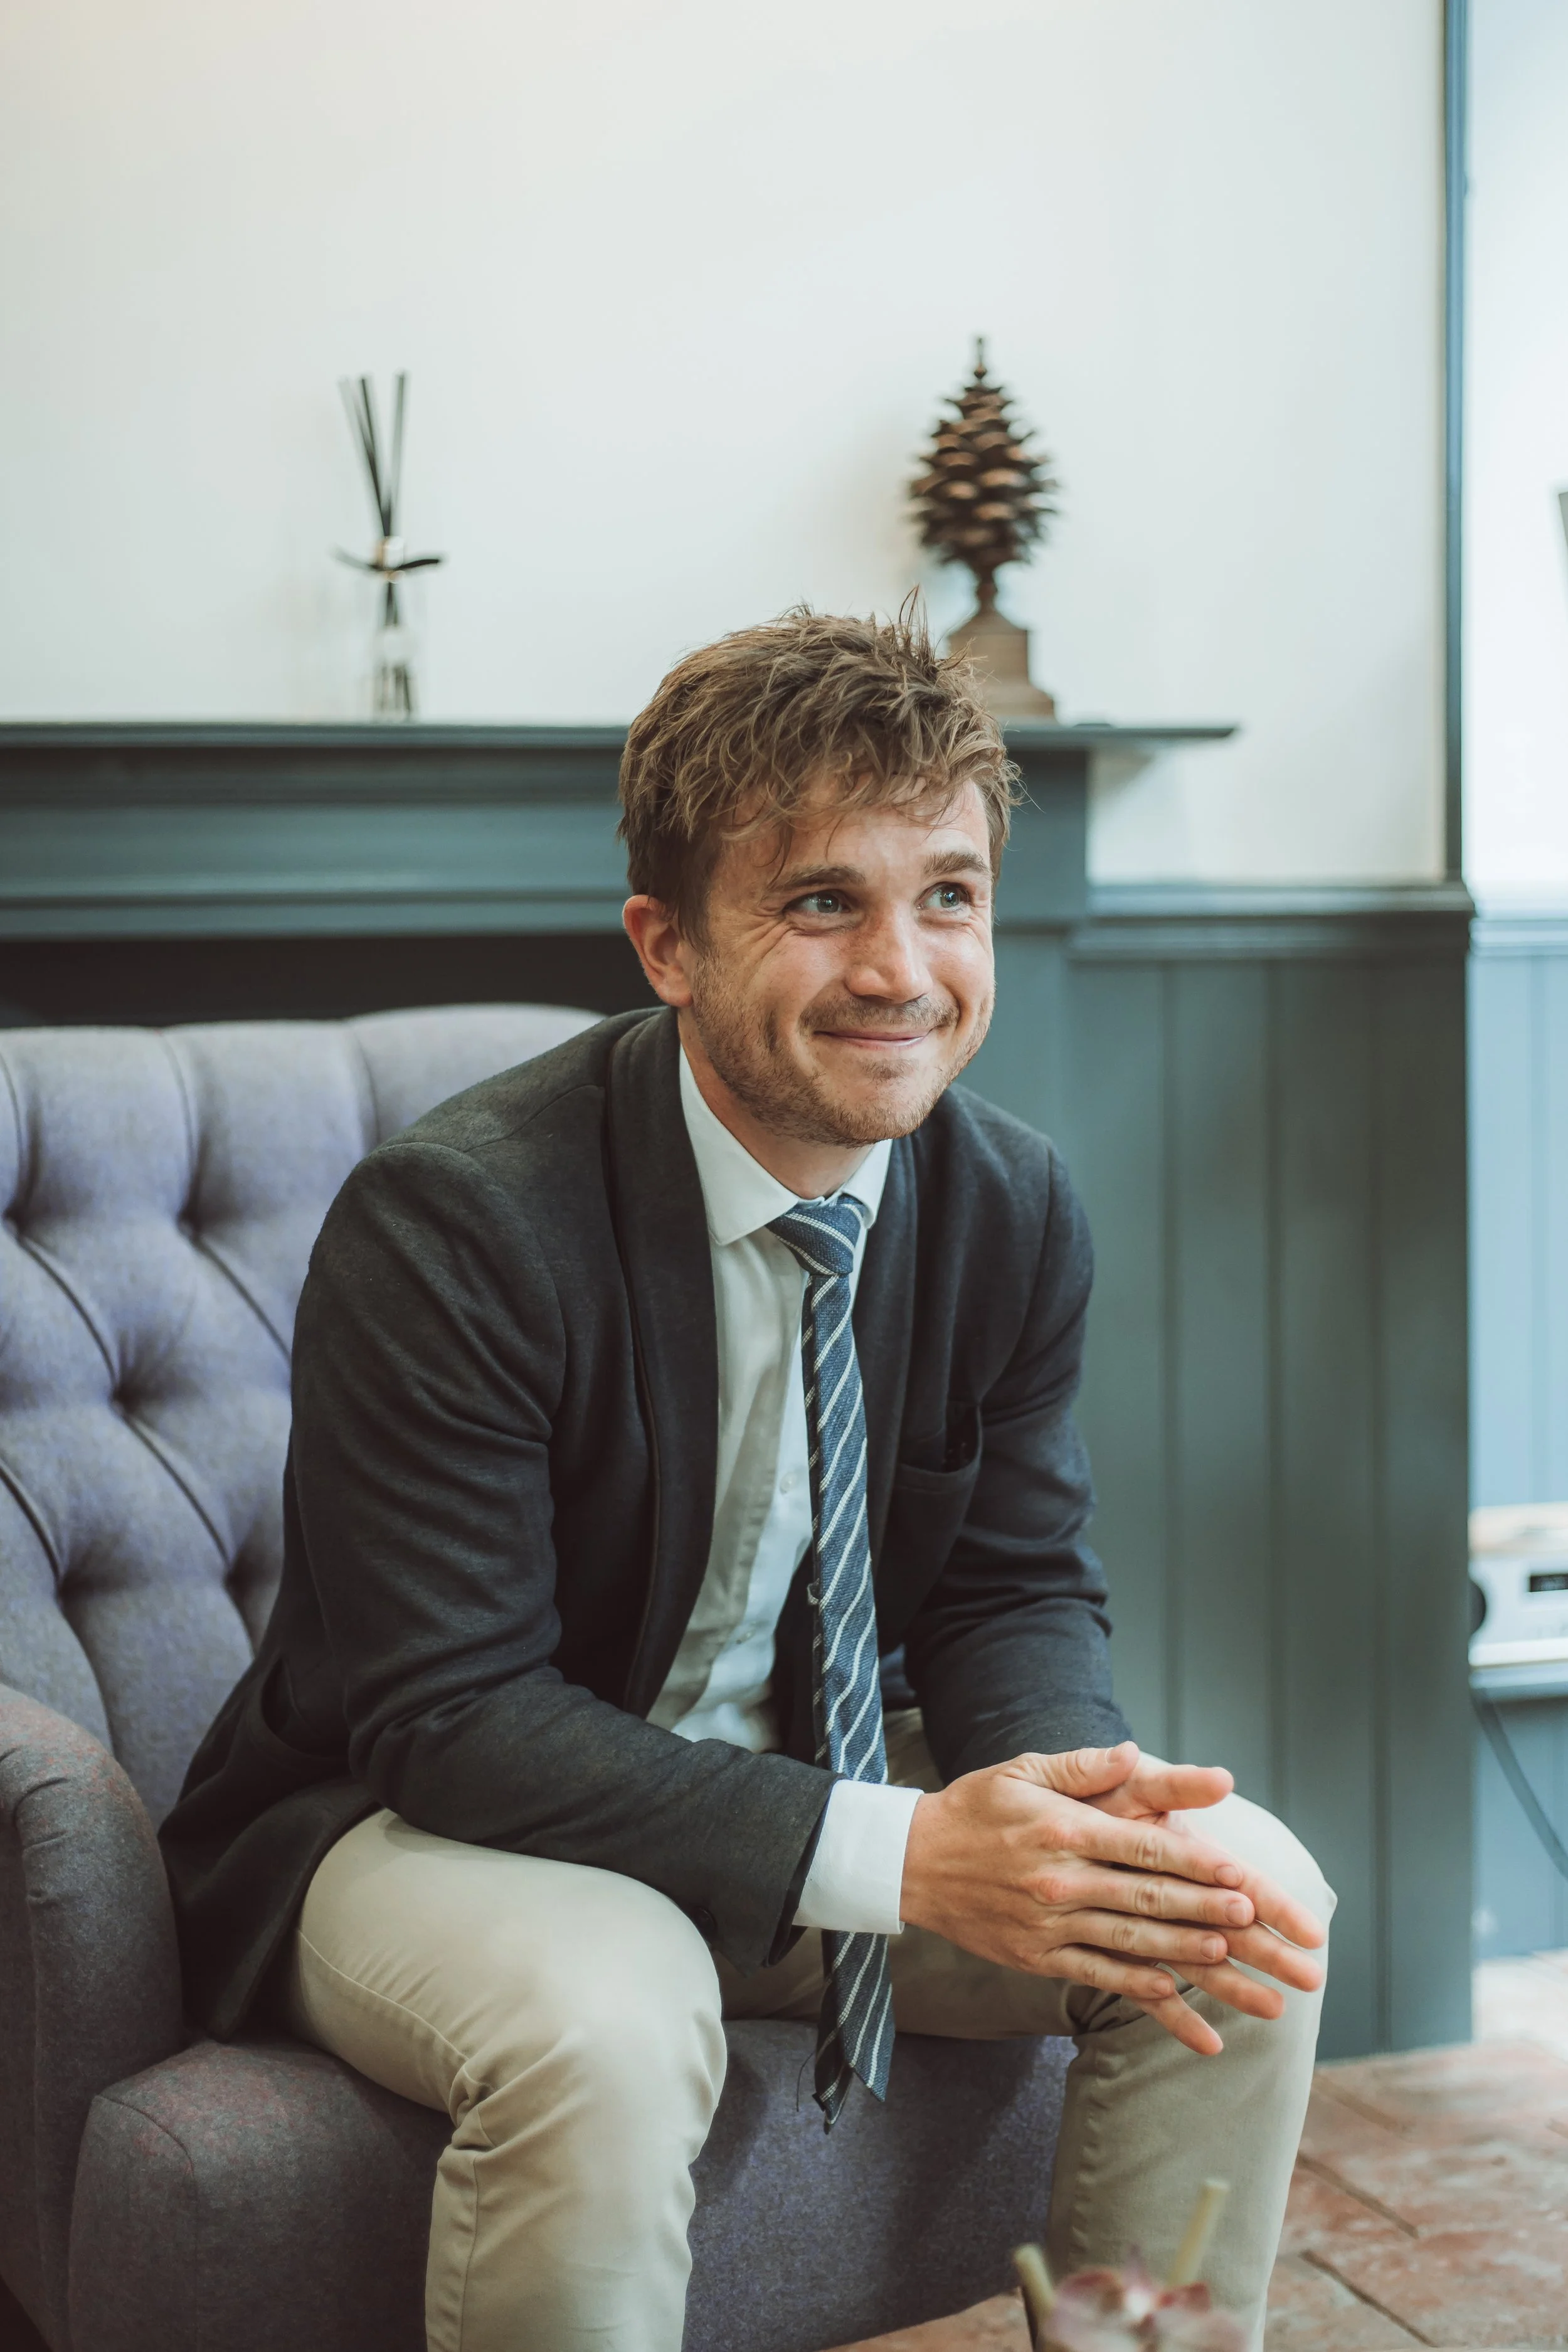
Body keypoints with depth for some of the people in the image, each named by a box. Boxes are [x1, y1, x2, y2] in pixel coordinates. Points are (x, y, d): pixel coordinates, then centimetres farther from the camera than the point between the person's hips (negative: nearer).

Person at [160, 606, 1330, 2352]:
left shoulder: (1015, 1212, -6)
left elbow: (1013, 1588, 2)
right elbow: (445, 1713, -27)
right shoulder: (447, 1224, -25)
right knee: (601, 2022, -37)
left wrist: (1068, 1796, -24)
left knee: (1244, 1894, -12)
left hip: (808, 1776, 6)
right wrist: (896, 1853, -36)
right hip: (425, 1819, -5)